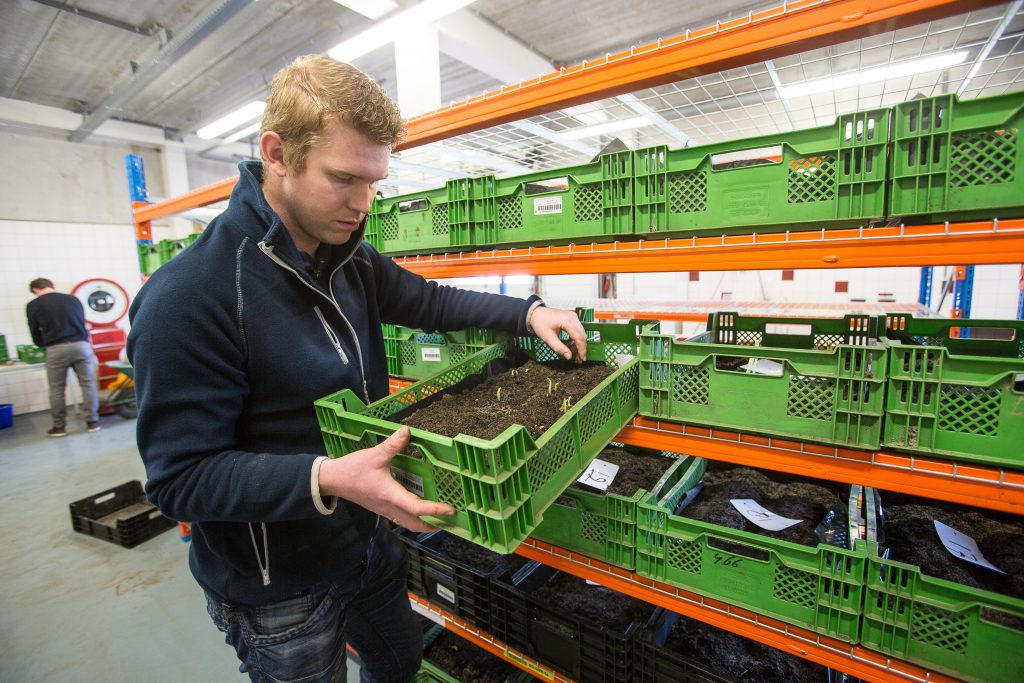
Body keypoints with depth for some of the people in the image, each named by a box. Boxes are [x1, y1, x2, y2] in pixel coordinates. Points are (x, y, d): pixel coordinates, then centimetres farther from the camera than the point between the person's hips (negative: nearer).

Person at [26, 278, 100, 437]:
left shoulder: (33, 305, 7)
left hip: (56, 349, -2)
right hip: (81, 345, 2)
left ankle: (59, 426, 16)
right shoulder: (73, 299, 14)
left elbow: (36, 337, 12)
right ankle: (92, 422, 10)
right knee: (88, 385, 6)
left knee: (56, 389, 10)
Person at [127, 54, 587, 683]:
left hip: (370, 543, 6)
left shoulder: (353, 263, -6)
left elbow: (428, 301, 6)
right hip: (278, 591, -5)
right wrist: (325, 479, -39)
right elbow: (181, 478, -24)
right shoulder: (189, 296, -26)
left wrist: (529, 313, -8)